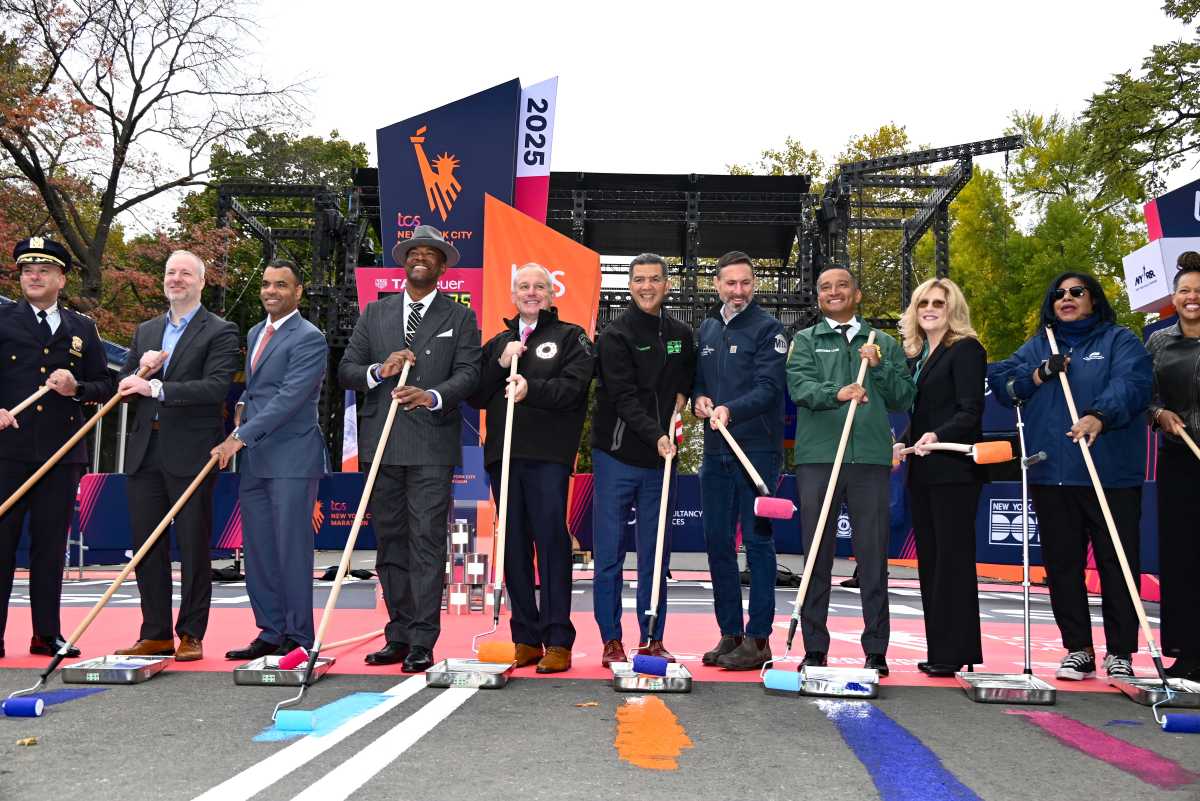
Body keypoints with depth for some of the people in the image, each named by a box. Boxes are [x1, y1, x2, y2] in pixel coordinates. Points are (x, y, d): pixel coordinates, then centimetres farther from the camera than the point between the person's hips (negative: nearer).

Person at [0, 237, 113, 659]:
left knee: (51, 545, 7)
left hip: (62, 449, 2)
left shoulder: (82, 328, 14)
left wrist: (76, 388, -6)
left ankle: (47, 634, 15)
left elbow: (106, 385, 13)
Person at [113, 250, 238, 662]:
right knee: (146, 546, 9)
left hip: (190, 454, -6)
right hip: (144, 452, 6)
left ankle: (191, 635, 10)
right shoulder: (145, 331, 18)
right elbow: (124, 390, 16)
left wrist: (156, 387, -21)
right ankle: (155, 633, 18)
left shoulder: (220, 332, -1)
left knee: (194, 547, 1)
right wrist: (140, 370, -5)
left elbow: (216, 387, -15)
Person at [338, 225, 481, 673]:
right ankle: (398, 636, 17)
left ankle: (422, 642, -4)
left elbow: (468, 373, -4)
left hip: (432, 446, -3)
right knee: (390, 542, 8)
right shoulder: (374, 314, 15)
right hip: (381, 445, 4)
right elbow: (346, 370, 12)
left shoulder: (460, 318, 8)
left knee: (427, 540, -7)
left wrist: (431, 396, -22)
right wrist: (379, 371, -9)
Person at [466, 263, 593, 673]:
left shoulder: (570, 337, 9)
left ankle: (558, 641, -4)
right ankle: (526, 638, 13)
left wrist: (532, 388, -21)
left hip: (548, 454, -5)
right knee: (514, 545, 5)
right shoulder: (497, 343, 22)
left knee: (551, 539, -9)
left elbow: (574, 387, -7)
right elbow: (475, 396, 13)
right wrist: (500, 365, -1)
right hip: (502, 454, 5)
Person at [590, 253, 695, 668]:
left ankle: (653, 640, 17)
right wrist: (655, 435, -27)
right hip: (617, 454, -4)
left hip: (661, 456, 4)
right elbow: (625, 397, -15)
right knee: (609, 553, 0)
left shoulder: (681, 334, 10)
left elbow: (689, 376, 28)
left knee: (656, 555, 8)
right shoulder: (615, 335, -6)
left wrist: (683, 394, 7)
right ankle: (611, 641, 11)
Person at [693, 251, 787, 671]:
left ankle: (758, 638, 5)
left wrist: (731, 410, -28)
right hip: (716, 449, 6)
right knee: (718, 542, 9)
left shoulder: (768, 328, -4)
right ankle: (730, 633, 20)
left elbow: (769, 387, -14)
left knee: (757, 541, -2)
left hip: (757, 450, -6)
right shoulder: (706, 330, 15)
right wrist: (698, 398, 1)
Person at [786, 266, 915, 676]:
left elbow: (905, 398, 10)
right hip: (817, 457, -1)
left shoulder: (885, 344, 17)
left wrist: (879, 367, -5)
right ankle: (814, 650, 11)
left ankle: (876, 650, 10)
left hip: (870, 457, 1)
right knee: (816, 556, 3)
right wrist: (836, 393, -24)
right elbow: (799, 386, -6)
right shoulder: (804, 341, 12)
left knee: (873, 557, 2)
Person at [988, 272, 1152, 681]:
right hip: (1051, 474, 4)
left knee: (1118, 562, 0)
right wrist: (1040, 374, -9)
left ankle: (1120, 652, 10)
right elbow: (1000, 380, 7)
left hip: (1111, 473, -3)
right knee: (1061, 563, 7)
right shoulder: (1037, 347, 19)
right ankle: (1077, 648, 17)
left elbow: (1131, 384, -13)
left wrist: (1099, 416, -30)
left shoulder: (1120, 341, 6)